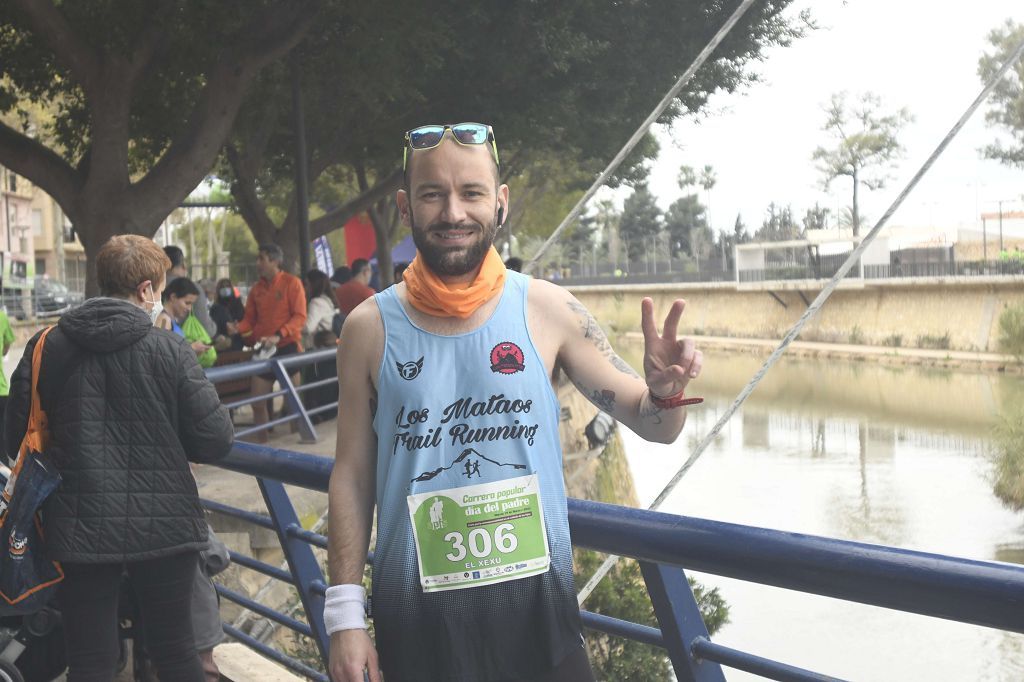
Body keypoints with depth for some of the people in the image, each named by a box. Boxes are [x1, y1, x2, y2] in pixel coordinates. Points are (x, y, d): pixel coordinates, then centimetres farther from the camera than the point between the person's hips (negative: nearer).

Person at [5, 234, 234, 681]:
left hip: (79, 531, 2)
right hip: (163, 526, -1)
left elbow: (19, 443, 3)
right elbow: (215, 443, -10)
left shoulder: (44, 348, -1)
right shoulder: (170, 351, -9)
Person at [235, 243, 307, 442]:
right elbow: (250, 319, 12)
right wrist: (237, 329, -11)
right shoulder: (256, 288, 9)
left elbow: (300, 316, -11)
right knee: (257, 402, 3)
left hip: (287, 346, -4)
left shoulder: (292, 283, -5)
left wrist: (278, 335, -24)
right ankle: (260, 442, 14)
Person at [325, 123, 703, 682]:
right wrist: (345, 615, -2)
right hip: (415, 617, 0)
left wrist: (665, 391, -22)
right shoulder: (369, 327, -5)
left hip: (536, 607, 1)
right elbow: (351, 476, 1)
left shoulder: (547, 309, -6)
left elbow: (653, 426, 0)